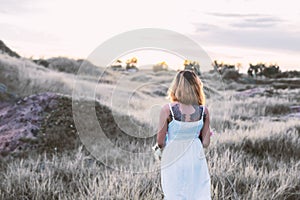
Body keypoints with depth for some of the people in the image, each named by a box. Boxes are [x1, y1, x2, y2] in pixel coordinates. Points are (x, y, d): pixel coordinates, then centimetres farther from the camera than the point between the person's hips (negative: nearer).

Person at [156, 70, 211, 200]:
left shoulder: (167, 109, -12)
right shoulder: (203, 111, -4)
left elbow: (160, 142, -6)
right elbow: (205, 143, 1)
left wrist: (161, 145, 16)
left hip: (173, 160, -2)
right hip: (196, 159, 2)